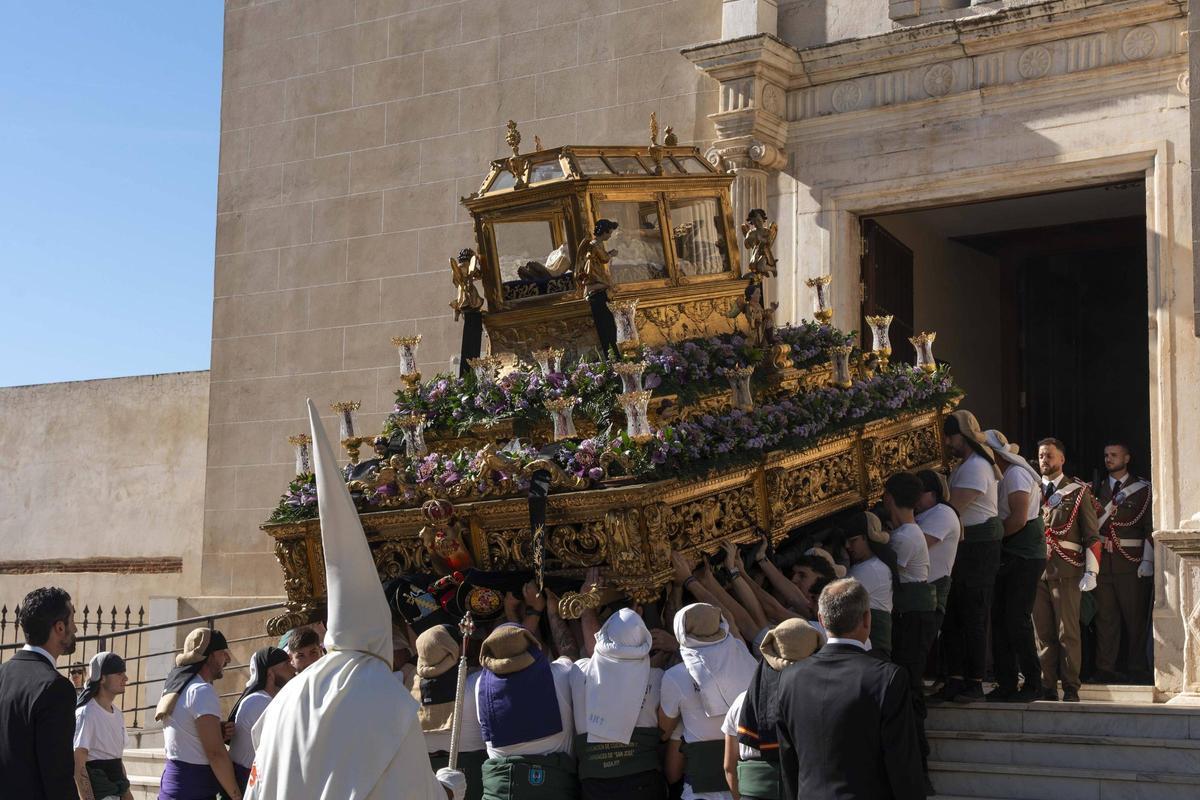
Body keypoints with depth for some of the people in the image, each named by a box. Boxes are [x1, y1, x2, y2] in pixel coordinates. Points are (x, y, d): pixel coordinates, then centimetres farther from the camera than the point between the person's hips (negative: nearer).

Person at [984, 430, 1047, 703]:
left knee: (1017, 620, -9)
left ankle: (1033, 684, -2)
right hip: (1010, 557, 10)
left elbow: (1019, 519, -21)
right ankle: (1006, 684, 12)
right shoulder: (1004, 476, 18)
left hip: (1024, 558, -10)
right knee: (1000, 619, 8)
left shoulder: (1016, 474, -12)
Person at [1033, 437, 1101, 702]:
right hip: (1036, 570, 3)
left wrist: (1091, 571, -5)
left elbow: (1092, 535, 4)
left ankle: (1070, 689, 2)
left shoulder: (1078, 491, 7)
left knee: (1068, 632, -3)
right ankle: (1047, 688, 8)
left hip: (1066, 571, -3)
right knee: (1043, 633, 4)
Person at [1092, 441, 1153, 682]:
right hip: (1103, 561, 3)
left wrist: (1147, 561, -8)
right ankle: (1105, 667, 8)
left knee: (1135, 617, 0)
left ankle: (1138, 668, 8)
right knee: (1105, 617, 4)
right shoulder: (1098, 489, 15)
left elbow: (1151, 527, -1)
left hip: (1131, 563, -3)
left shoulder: (1142, 489, 4)